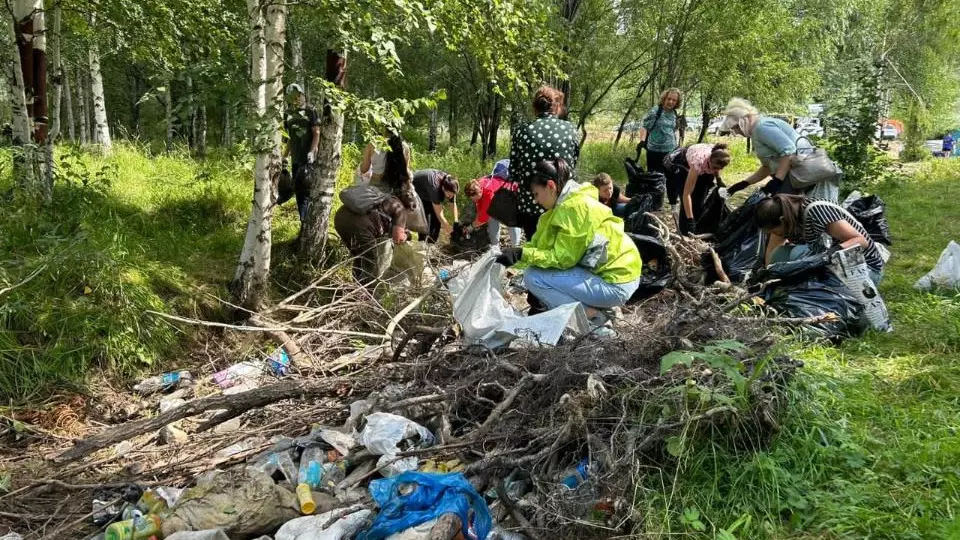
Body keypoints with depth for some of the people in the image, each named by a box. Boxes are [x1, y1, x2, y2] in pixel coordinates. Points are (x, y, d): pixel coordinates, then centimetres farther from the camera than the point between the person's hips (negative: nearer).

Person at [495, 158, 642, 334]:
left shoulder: (574, 207, -18)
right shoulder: (571, 201, 11)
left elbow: (563, 258, -19)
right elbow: (546, 245, 9)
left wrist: (522, 254, -19)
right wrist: (515, 252, -1)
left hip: (615, 283, -10)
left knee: (533, 277, -11)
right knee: (541, 269, 15)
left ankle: (592, 315, -7)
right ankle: (594, 306, 11)